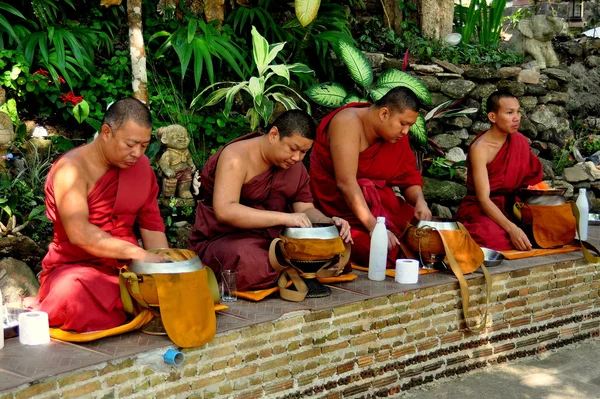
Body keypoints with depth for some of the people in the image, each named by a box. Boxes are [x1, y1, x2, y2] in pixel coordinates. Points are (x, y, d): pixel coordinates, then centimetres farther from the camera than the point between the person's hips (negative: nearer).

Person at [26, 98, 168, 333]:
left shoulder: (141, 165, 7)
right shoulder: (72, 168, -14)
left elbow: (151, 226, 9)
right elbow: (79, 233, -27)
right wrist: (137, 252, -33)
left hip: (127, 268, 6)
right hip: (77, 268, -6)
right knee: (74, 294, -41)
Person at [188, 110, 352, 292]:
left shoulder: (295, 166, 8)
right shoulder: (236, 157, -17)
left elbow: (306, 208, 8)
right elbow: (225, 211, -30)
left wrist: (329, 222, -16)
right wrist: (285, 218, -34)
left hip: (273, 239, 7)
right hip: (222, 240, -7)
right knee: (253, 263, -39)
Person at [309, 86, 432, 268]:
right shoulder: (349, 123, -20)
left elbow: (410, 178, 7)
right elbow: (346, 183, -28)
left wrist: (420, 201, -16)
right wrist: (374, 227, -33)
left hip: (378, 202, 7)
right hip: (337, 204, -7)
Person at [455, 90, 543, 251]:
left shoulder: (519, 143, 0)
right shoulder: (480, 148, -18)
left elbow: (530, 181, 3)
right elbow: (483, 199, -24)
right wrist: (512, 228, -36)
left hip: (508, 207, 6)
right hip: (480, 211, -6)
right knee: (495, 236, -37)